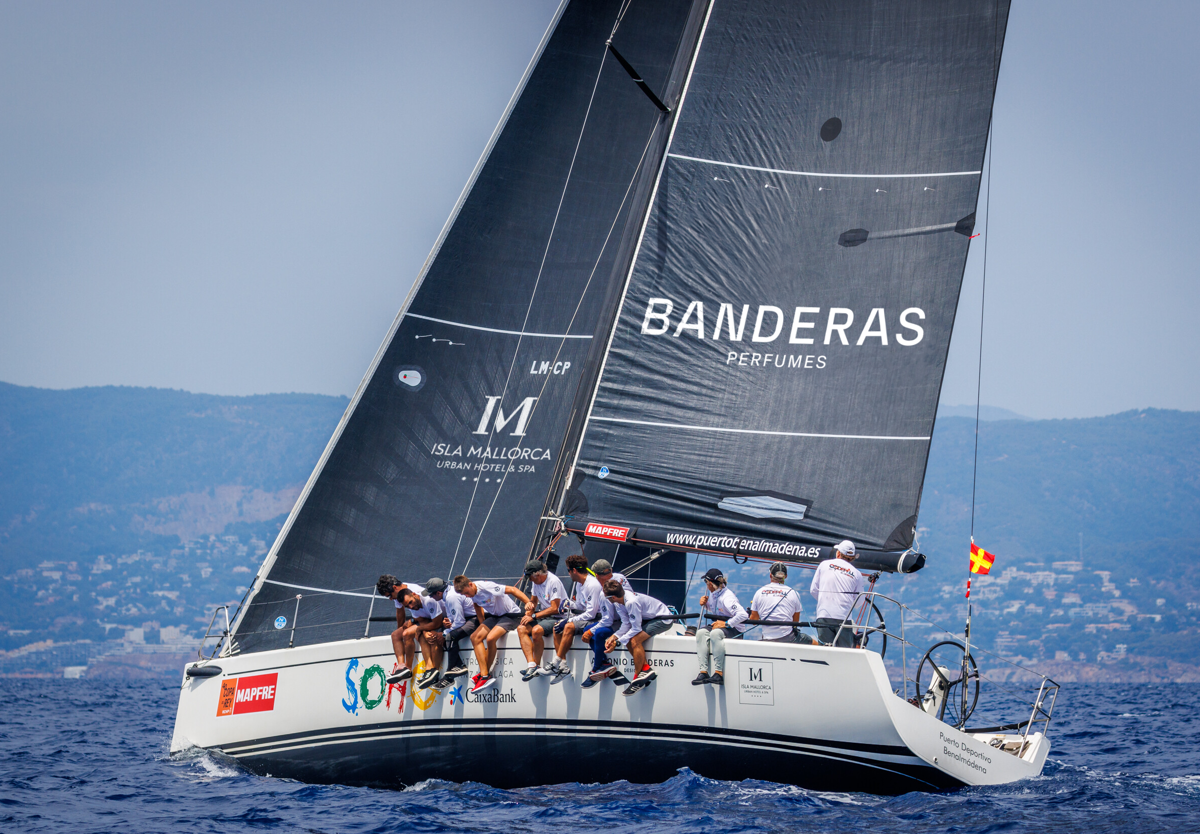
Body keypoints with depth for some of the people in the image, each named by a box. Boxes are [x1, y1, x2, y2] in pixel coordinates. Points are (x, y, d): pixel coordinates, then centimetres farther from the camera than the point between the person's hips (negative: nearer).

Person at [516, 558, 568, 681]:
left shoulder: (554, 581, -17)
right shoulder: (535, 581, 9)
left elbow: (554, 609, -20)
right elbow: (533, 601, 22)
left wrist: (533, 616, -18)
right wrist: (528, 613, -1)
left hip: (557, 617, -8)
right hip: (543, 615, 8)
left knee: (536, 630, -33)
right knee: (521, 629, -16)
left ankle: (537, 666, -19)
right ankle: (531, 665, -27)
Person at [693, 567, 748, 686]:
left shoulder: (727, 597, -19)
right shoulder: (712, 594, 9)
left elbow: (743, 615, -30)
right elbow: (710, 611, 31)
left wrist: (726, 624, -28)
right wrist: (704, 604, 8)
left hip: (734, 630, -8)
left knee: (715, 633, -37)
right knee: (701, 632, -20)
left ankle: (719, 674, -38)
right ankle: (703, 672, -28)